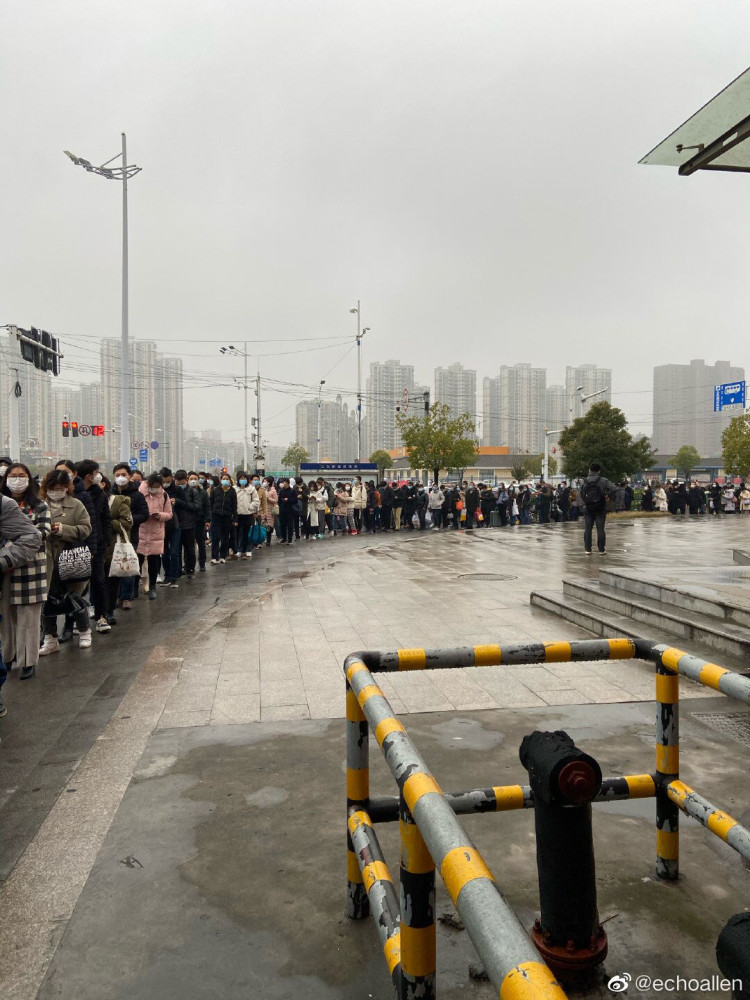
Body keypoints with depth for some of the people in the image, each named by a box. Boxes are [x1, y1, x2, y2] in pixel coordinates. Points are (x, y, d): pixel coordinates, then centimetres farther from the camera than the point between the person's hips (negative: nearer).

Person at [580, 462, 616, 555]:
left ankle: (587, 549, 5)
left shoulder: (584, 481, 0)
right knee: (600, 529, 2)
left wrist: (586, 501, 12)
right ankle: (601, 550, 4)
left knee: (587, 529, 6)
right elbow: (613, 489, -16)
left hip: (588, 508, 2)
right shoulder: (603, 480, -7)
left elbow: (581, 495, 0)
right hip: (600, 508, -2)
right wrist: (607, 496, -2)